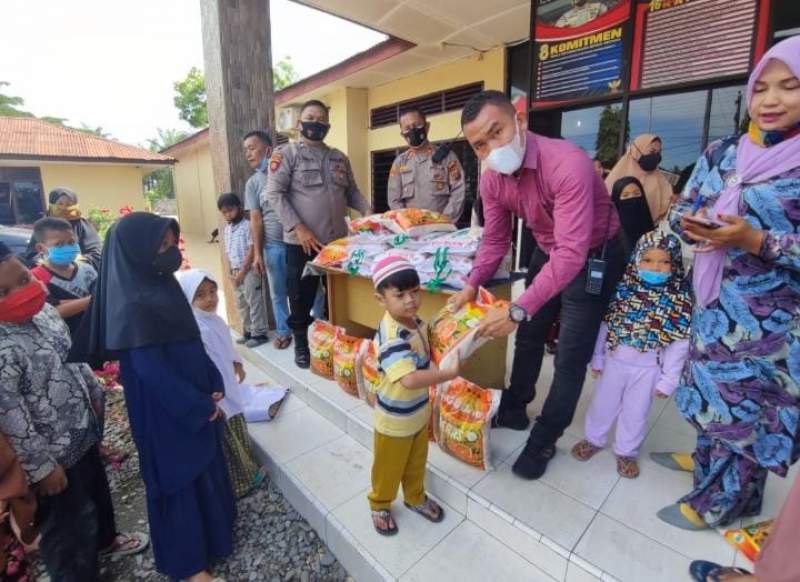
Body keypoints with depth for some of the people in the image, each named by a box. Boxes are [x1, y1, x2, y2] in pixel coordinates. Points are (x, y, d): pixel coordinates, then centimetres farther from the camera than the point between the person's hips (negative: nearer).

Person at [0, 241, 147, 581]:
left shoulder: (43, 310, -5)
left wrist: (94, 394, 15)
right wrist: (41, 466, -18)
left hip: (82, 433, 9)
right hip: (54, 455, -9)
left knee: (97, 490, 32)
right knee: (70, 529, 16)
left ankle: (105, 540, 60)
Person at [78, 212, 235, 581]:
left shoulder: (160, 284, 1)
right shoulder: (133, 304, -25)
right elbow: (150, 370, -23)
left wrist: (212, 388, 3)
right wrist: (201, 405, -15)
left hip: (193, 399, 8)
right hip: (166, 411, -8)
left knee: (203, 463, 24)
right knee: (178, 477, 10)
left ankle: (214, 524, 49)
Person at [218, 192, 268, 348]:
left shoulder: (247, 226, -10)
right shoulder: (226, 230, 13)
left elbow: (252, 250, -14)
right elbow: (228, 252, 15)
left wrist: (243, 271, -15)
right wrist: (232, 272, 7)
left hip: (249, 270, -8)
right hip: (236, 272, 8)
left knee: (254, 303, -2)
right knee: (241, 304, 14)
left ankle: (259, 333, 6)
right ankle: (248, 331, 26)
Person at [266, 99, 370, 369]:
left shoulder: (339, 158, 15)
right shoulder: (286, 154, 0)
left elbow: (352, 192, 20)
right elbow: (275, 194, -8)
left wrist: (367, 211, 0)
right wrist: (298, 228, -17)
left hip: (338, 239, 4)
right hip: (301, 242, -4)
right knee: (302, 296, 8)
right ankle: (301, 343, 25)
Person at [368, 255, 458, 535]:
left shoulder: (416, 321, -7)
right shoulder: (391, 338, -35)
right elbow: (410, 379, -46)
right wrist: (449, 373, -38)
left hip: (420, 412, 7)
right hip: (395, 420, -7)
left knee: (417, 463, 29)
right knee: (388, 468, 20)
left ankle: (415, 497, 55)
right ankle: (380, 505, 47)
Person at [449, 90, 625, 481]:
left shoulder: (568, 164, -35)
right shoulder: (491, 180, -13)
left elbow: (571, 254, -42)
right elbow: (495, 239, -1)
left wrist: (517, 310, -48)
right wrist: (473, 284, -12)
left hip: (594, 256, -6)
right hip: (547, 251, 7)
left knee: (570, 357, 0)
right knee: (529, 336, 17)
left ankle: (544, 441, 20)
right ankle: (514, 410, 39)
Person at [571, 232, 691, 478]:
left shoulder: (680, 300, -13)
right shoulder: (624, 289, -10)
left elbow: (680, 344, -8)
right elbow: (605, 325, -2)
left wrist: (668, 379, -7)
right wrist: (597, 358, 2)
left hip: (647, 369, -1)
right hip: (614, 361, 1)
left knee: (635, 412, 16)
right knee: (603, 404, 17)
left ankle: (626, 451, 38)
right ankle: (594, 439, 39)